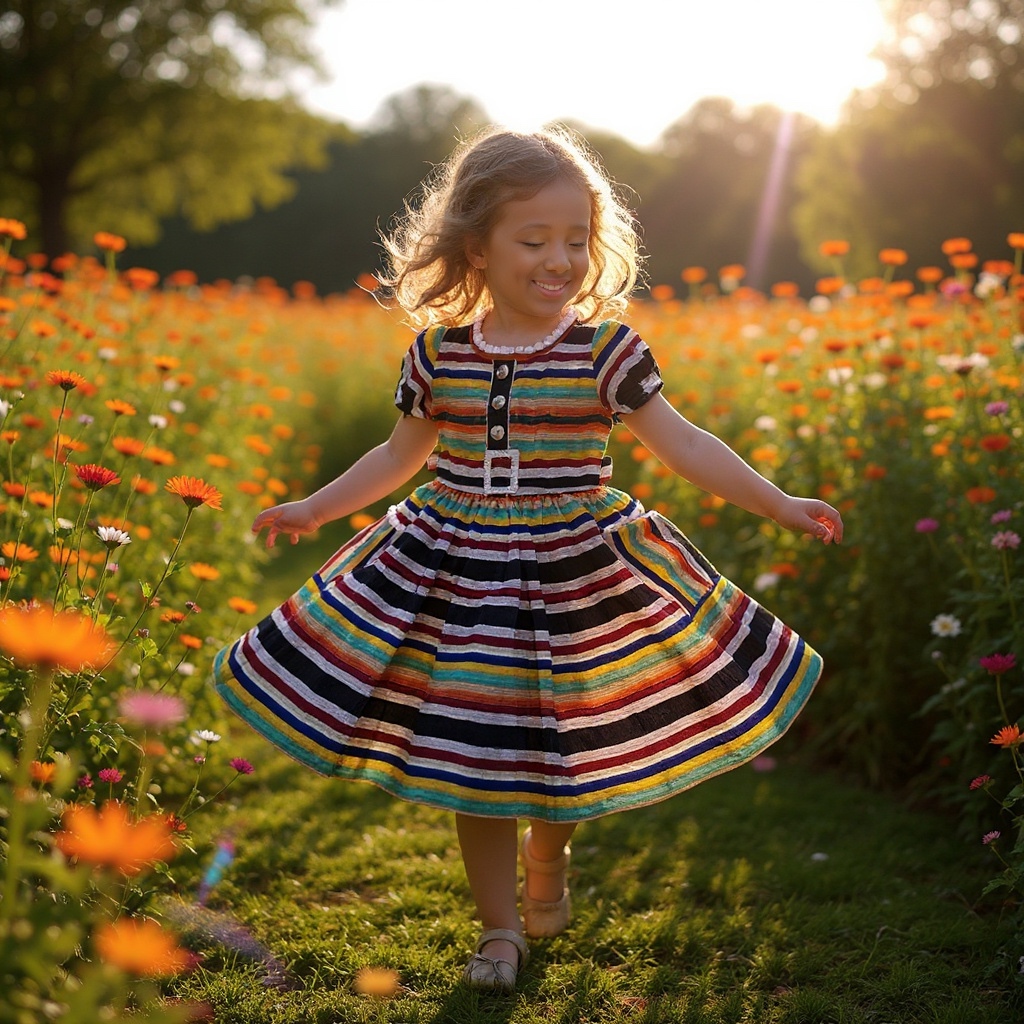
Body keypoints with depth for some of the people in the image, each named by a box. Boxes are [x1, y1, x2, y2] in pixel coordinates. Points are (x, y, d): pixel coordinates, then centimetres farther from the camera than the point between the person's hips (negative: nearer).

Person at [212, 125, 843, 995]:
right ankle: (499, 926, 22)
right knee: (471, 755, 4)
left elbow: (680, 444, -6)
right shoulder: (439, 351, -1)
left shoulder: (604, 348, -8)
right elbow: (401, 453, 14)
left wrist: (780, 504, -12)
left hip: (576, 578, -1)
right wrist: (314, 508, 16)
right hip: (455, 579, 1)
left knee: (565, 752, 11)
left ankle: (546, 875, 42)